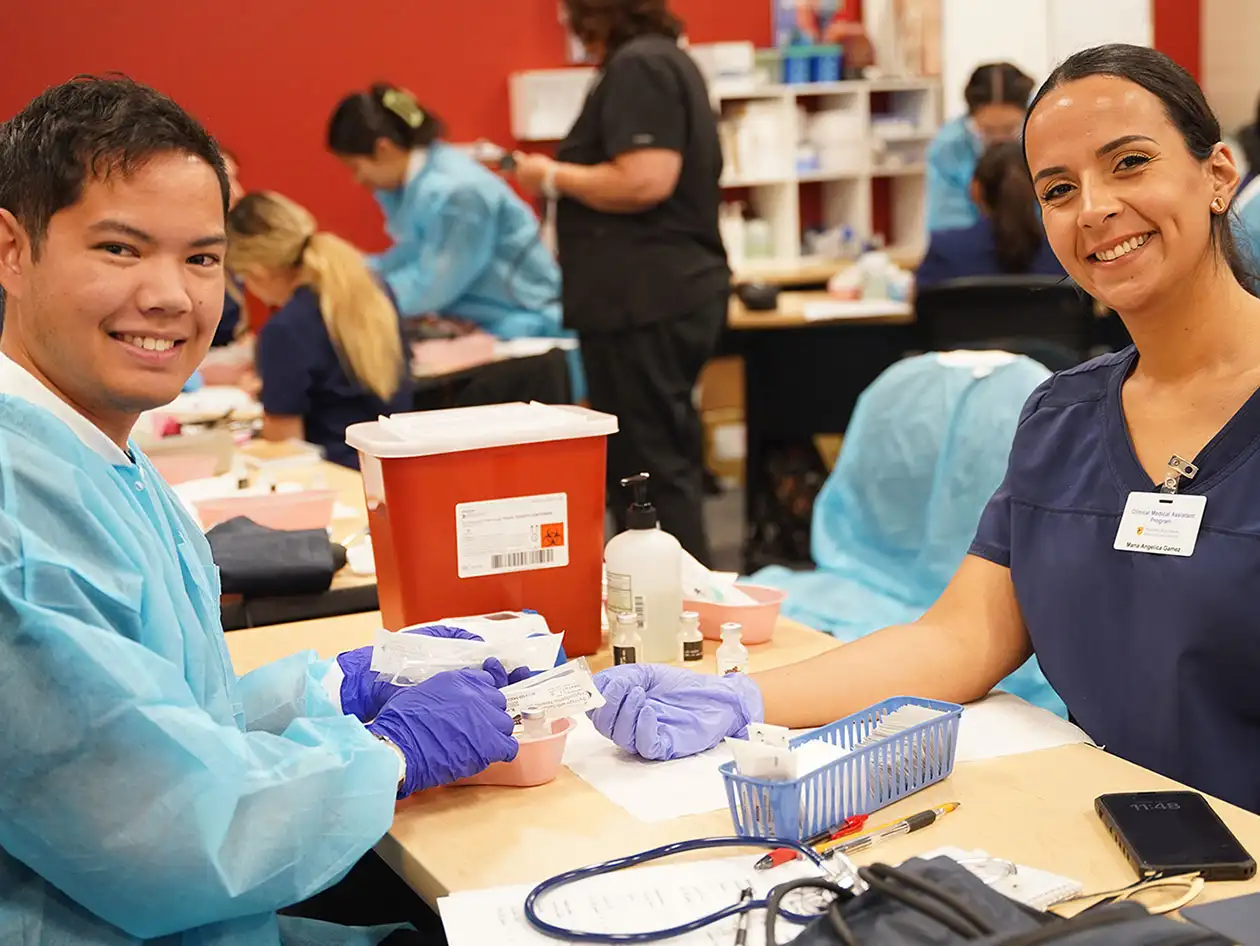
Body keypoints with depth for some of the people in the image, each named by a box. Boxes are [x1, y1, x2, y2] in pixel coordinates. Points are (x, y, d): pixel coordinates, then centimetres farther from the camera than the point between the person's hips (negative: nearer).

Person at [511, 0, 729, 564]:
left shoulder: (636, 67, -13)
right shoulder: (665, 59, 19)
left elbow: (645, 181, -24)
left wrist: (553, 176, -11)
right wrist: (561, 174, 20)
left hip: (644, 300, -11)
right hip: (674, 291, 11)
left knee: (649, 468, -7)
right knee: (664, 461, 15)